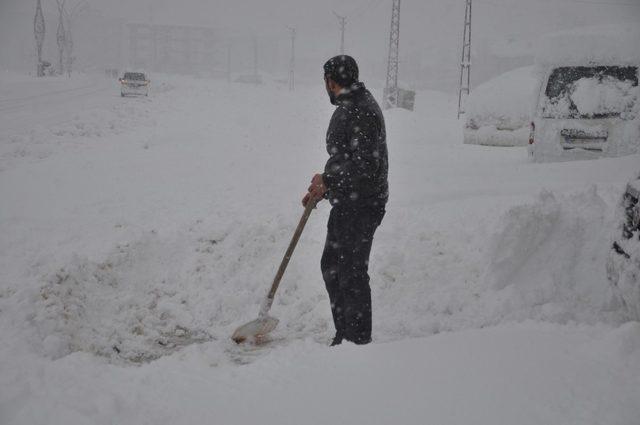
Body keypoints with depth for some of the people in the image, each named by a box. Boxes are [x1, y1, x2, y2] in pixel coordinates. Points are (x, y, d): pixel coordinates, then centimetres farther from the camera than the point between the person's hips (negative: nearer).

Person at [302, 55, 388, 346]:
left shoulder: (361, 111, -19)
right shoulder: (349, 108, 16)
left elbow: (365, 164, -26)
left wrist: (327, 181, -15)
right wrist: (323, 188, 16)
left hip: (361, 206, -11)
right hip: (347, 204, 11)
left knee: (352, 272, -6)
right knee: (331, 265, 16)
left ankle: (358, 341, 3)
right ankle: (344, 335, 26)